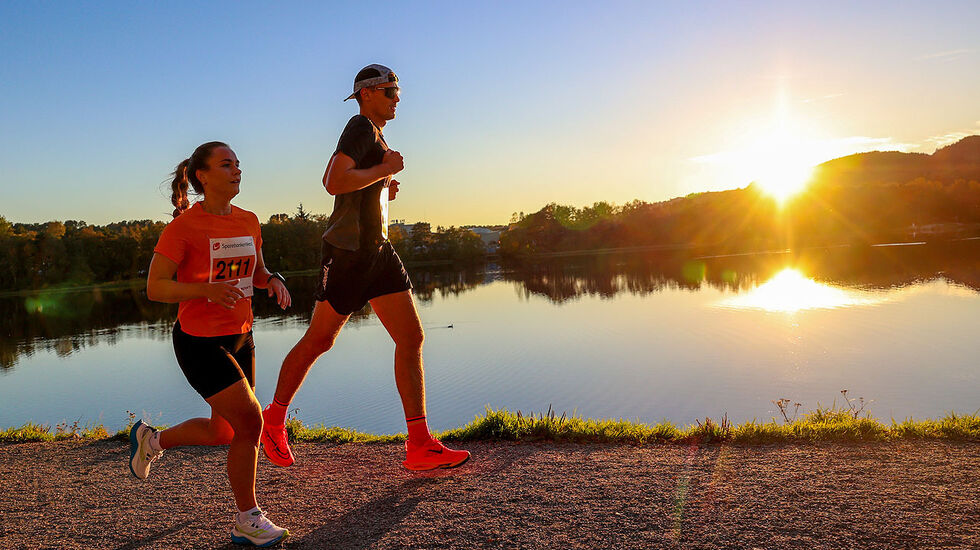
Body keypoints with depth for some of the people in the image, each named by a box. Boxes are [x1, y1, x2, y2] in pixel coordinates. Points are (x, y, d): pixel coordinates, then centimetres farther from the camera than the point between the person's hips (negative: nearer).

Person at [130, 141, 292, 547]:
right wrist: (206, 289, -29)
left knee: (223, 433, 15)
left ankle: (152, 439, 44)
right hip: (199, 342, -7)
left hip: (240, 338, 7)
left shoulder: (248, 222, 5)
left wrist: (274, 281, -6)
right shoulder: (183, 226, -13)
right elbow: (155, 288, -13)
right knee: (250, 422, -11)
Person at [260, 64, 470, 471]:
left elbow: (330, 179, 29)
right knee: (318, 341, 4)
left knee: (412, 338, -2)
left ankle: (420, 446, -1)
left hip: (378, 250, 9)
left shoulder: (373, 134, 20)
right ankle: (274, 421, 27)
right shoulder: (362, 127, -9)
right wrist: (385, 169, -13)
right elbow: (334, 183, -24)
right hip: (348, 250, -9)